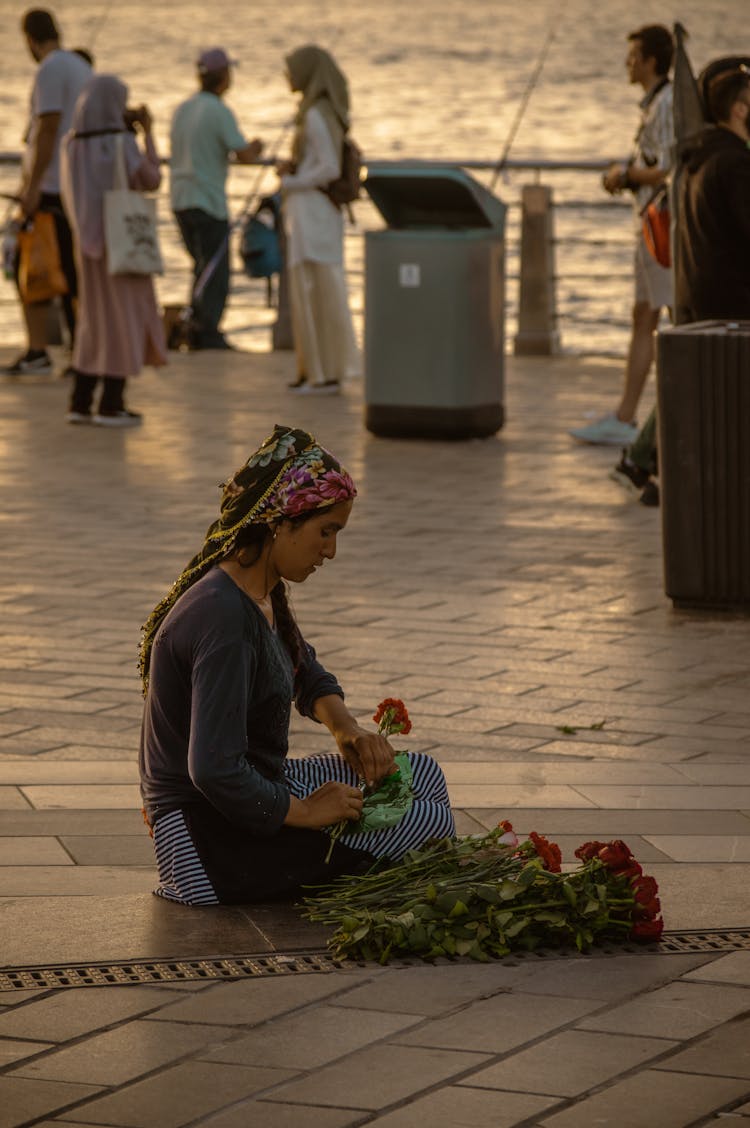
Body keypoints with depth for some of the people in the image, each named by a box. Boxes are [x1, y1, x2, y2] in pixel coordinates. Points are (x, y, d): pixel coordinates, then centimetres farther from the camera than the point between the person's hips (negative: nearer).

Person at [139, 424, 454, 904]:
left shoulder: (263, 594, 5)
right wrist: (305, 811, -18)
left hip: (254, 790, 11)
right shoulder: (224, 617, -26)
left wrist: (347, 729, 3)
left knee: (423, 775, 13)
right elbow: (214, 771, -32)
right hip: (209, 838, -11)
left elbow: (308, 676, 25)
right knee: (431, 822, -12)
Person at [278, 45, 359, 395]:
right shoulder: (326, 112, 13)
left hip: (311, 209, -10)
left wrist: (290, 184, -11)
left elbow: (330, 169, -21)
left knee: (313, 293, -4)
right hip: (320, 211, 10)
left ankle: (324, 374, -1)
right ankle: (325, 369, 17)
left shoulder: (316, 115, -16)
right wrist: (293, 166, 8)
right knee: (323, 292, 13)